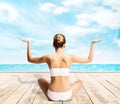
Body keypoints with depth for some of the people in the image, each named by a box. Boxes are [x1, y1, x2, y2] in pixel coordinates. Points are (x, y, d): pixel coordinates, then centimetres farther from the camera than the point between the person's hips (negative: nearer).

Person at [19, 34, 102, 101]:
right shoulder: (70, 57, -9)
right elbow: (89, 60, 7)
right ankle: (68, 99, 20)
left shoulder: (48, 58, -8)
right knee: (80, 81, 31)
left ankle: (51, 99, 23)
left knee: (40, 80, 31)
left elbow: (30, 59, 9)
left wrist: (28, 43, 16)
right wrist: (92, 44, 16)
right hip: (66, 95, 0)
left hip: (52, 95, 0)